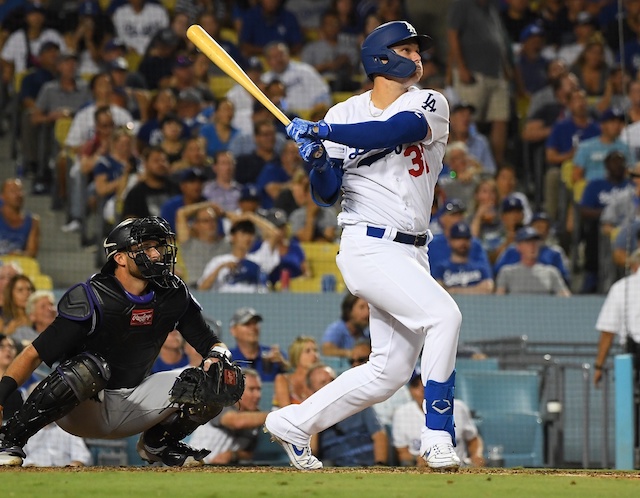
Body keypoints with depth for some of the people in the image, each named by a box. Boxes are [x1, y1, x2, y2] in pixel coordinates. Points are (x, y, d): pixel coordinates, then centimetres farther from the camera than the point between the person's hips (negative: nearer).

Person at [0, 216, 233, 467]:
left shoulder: (173, 295, -4)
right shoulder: (91, 299, -20)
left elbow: (211, 343, 4)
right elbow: (34, 354, -21)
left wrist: (217, 357, -21)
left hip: (132, 405, 5)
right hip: (80, 413, -5)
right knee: (90, 366, -38)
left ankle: (158, 442, 14)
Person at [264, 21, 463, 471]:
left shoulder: (429, 105, 4)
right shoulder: (345, 114, 3)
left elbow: (394, 131, -18)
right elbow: (327, 194, 2)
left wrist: (323, 132, -24)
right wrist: (319, 161, -19)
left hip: (411, 253, 4)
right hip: (369, 246, -4)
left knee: (390, 371, 7)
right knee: (443, 315, -24)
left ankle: (294, 422, 22)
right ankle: (438, 438, -20)